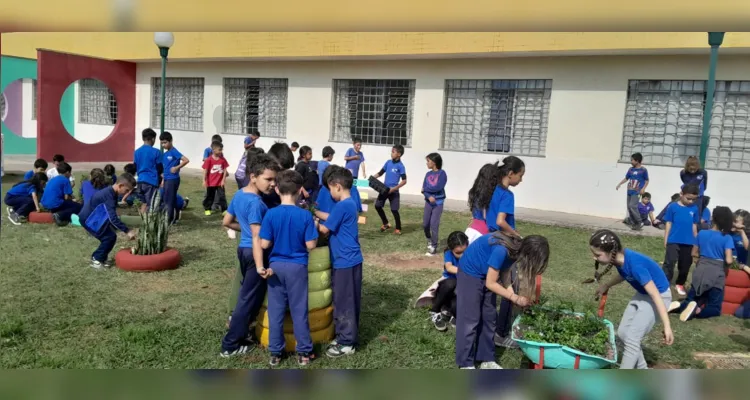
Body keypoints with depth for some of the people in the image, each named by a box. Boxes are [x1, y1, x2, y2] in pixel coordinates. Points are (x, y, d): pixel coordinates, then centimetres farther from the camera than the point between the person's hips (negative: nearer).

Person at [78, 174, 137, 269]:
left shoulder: (111, 193, 4)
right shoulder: (108, 195, -27)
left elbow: (111, 216, 15)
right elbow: (113, 218, -33)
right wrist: (127, 231, -32)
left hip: (92, 218, 9)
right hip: (87, 219, -9)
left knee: (109, 237, 7)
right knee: (110, 237, -12)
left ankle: (98, 257, 17)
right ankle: (96, 260, -1)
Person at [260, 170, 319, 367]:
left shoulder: (271, 214, -9)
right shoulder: (305, 215, -12)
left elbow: (264, 244, -9)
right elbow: (311, 245, -11)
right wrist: (314, 231, 7)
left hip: (276, 266, 1)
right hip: (297, 266, -1)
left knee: (275, 310, 11)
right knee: (299, 310, 8)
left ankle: (275, 352, 19)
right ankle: (303, 352, 16)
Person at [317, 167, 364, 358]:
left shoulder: (342, 206, -19)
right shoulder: (350, 204, 11)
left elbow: (325, 229, -13)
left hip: (345, 261, -10)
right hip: (350, 259, 10)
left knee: (344, 302, -1)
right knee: (348, 301, 17)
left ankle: (346, 343, 7)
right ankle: (347, 335, 27)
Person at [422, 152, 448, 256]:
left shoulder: (442, 173, -8)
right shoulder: (428, 174, 6)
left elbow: (438, 188, -19)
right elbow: (423, 189, 0)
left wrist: (426, 189, -8)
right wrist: (429, 196, -19)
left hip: (438, 203, -5)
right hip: (428, 202, 5)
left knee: (434, 224, -8)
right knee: (425, 224, 7)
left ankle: (433, 247, 2)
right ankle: (429, 240, 34)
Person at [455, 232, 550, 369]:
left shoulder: (516, 249, -11)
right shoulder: (501, 250, -35)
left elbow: (505, 273, -2)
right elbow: (491, 283, -28)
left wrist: (516, 297, -14)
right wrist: (515, 298, -22)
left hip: (486, 275, 8)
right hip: (470, 273, -8)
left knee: (489, 318, 8)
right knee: (470, 319, -5)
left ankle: (486, 360, 18)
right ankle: (466, 365, 4)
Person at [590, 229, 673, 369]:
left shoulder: (634, 264, -36)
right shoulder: (620, 258, -12)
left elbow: (655, 295, -31)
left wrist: (667, 326, -30)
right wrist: (606, 286, 18)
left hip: (658, 295, -8)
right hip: (642, 294, 8)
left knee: (632, 338, -12)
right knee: (623, 333, 10)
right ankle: (642, 369, 27)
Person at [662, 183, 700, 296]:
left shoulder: (694, 209, 1)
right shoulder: (673, 207, -7)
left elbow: (694, 226, 10)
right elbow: (668, 224, -2)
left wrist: (695, 241, 13)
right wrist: (665, 240, -2)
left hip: (688, 242, 3)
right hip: (674, 241, -3)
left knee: (685, 265, 13)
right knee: (669, 262, -7)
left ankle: (680, 284, 30)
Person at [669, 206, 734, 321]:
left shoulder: (702, 233, 4)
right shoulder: (727, 238, -7)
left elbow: (694, 253, 13)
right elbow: (728, 260, -14)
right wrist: (733, 260, 8)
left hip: (700, 271, 4)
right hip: (716, 274, -3)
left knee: (690, 300, 17)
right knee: (715, 308, 5)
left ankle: (680, 306, -18)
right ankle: (696, 311, -26)